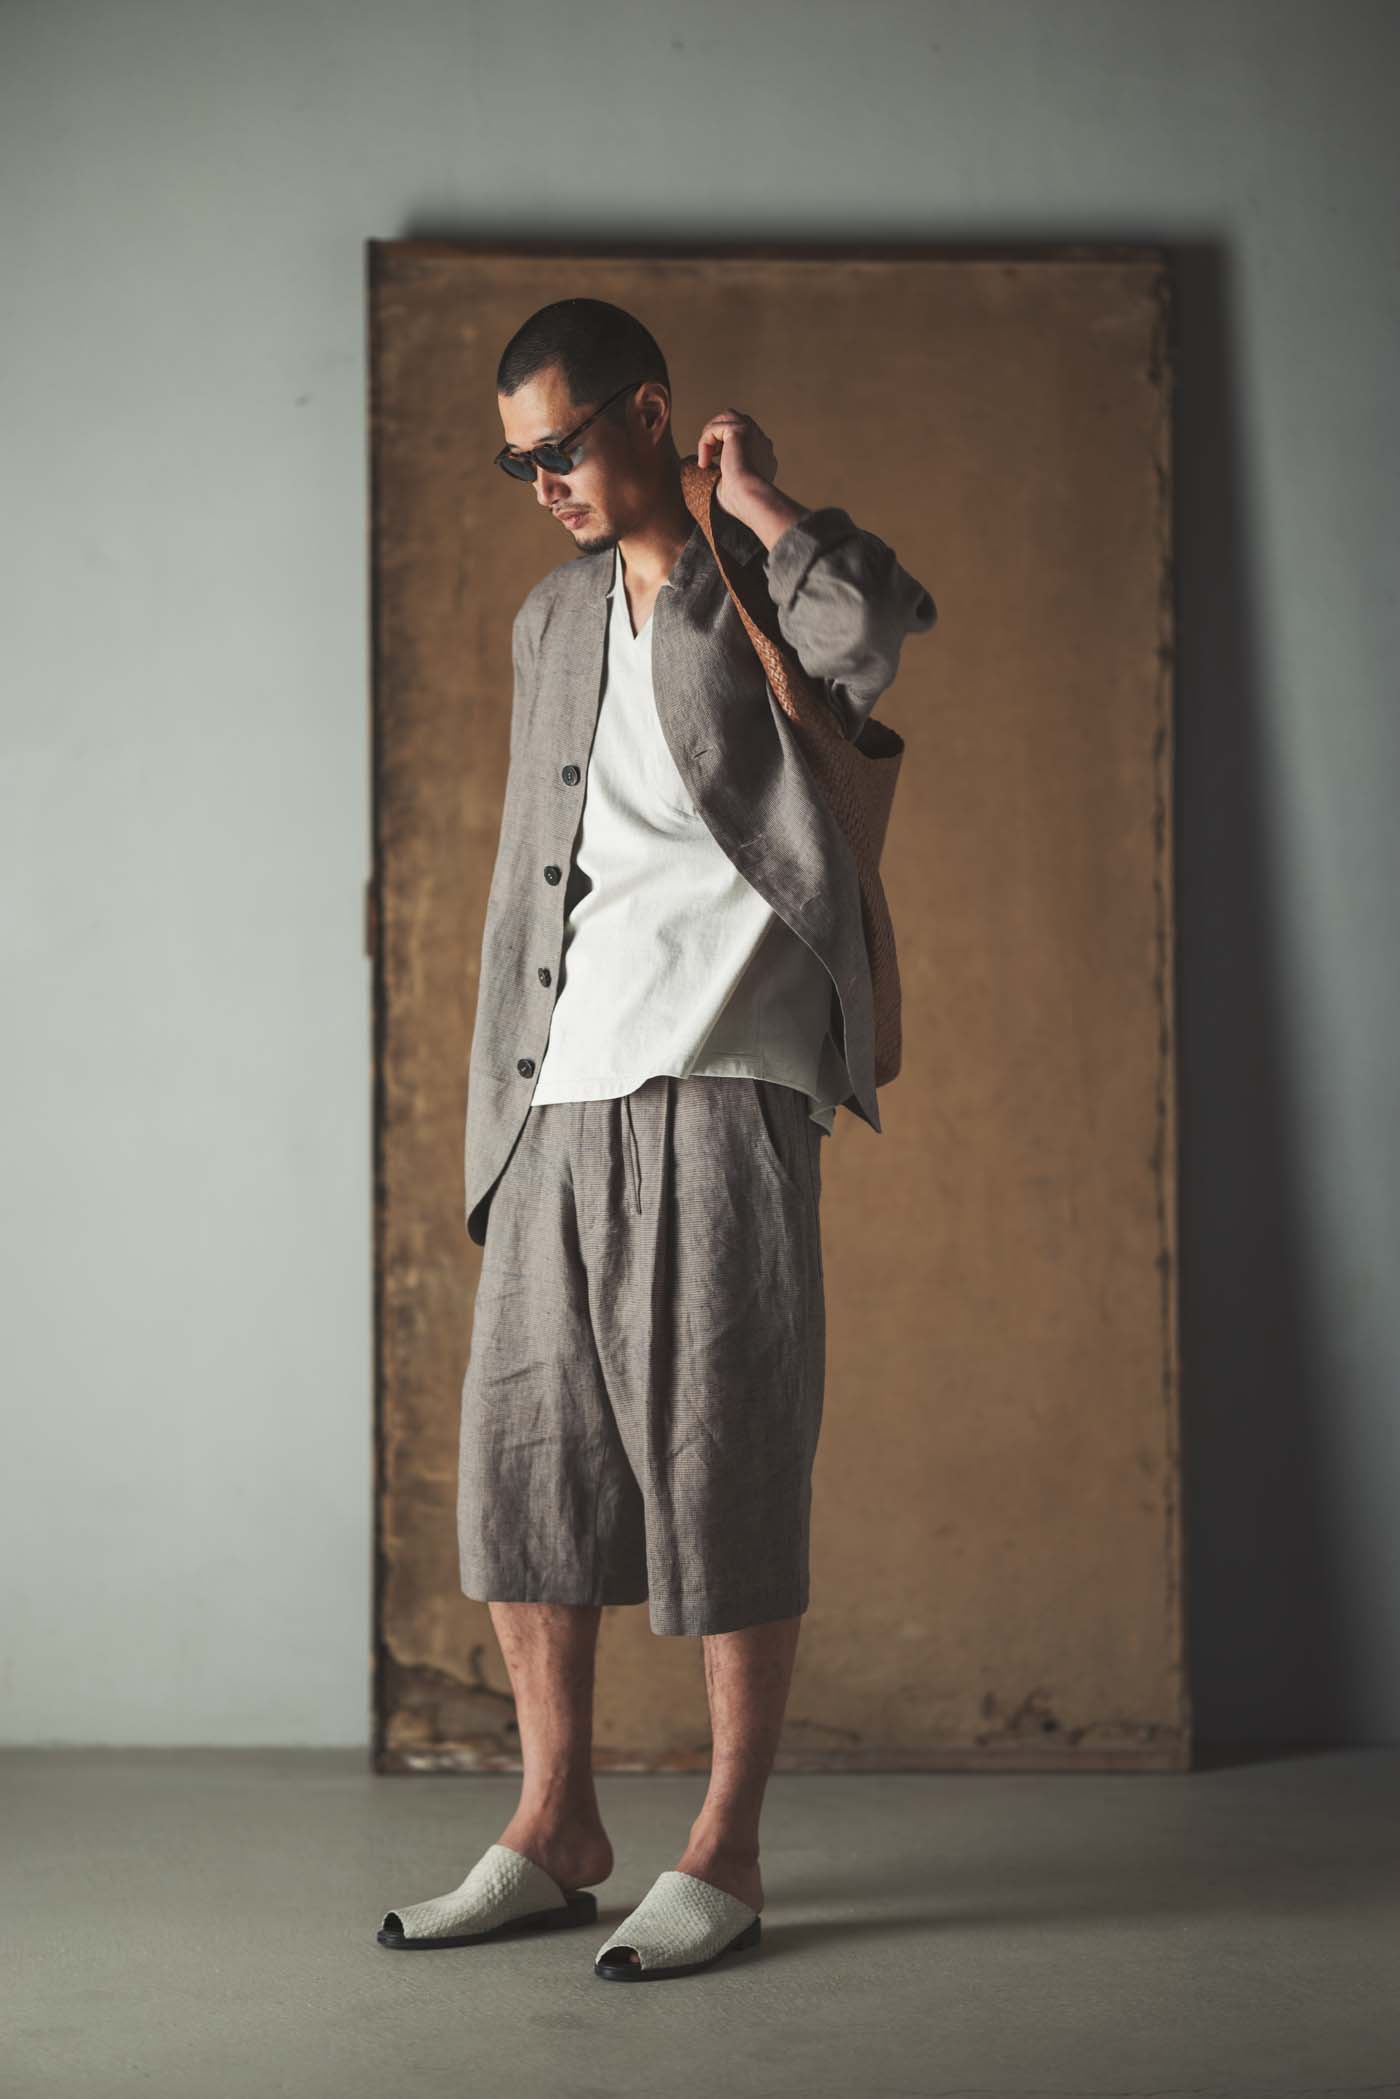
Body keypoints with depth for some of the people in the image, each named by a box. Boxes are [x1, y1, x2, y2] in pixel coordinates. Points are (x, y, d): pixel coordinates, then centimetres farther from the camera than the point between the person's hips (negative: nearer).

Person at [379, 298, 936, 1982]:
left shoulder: (765, 591, 2)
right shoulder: (552, 622, 20)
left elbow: (880, 627, -24)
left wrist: (759, 504, -8)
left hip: (714, 1081, -6)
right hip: (558, 1096, 7)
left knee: (722, 1465, -3)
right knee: (520, 1452, 7)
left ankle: (725, 1852, 6)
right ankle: (557, 1830, 19)